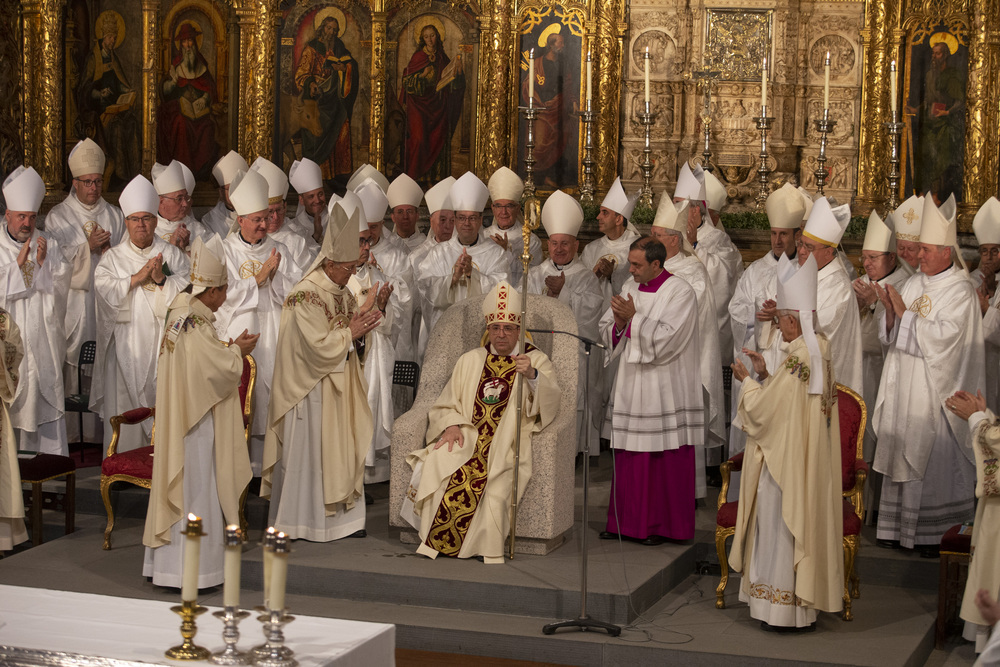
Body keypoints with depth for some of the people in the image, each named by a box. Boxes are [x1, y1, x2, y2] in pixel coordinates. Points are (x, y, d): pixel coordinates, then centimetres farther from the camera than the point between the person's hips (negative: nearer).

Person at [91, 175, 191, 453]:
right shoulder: (113, 257, 11)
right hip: (127, 342, 0)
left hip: (163, 340, 0)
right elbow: (103, 289, -4)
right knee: (126, 397, -2)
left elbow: (189, 284, -2)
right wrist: (137, 278, -14)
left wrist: (162, 280, -17)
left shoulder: (172, 254, 10)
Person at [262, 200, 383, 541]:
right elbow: (319, 346, -22)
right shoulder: (306, 296, -18)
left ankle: (341, 515, 15)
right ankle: (300, 519, 6)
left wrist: (361, 325, -5)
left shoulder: (342, 292, 9)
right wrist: (350, 332, -13)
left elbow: (351, 341, 14)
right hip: (313, 391, -8)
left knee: (343, 449, 9)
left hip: (339, 390, 8)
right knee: (310, 449, -2)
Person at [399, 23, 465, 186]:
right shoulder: (418, 57, 0)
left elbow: (452, 83, 10)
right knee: (419, 138, -12)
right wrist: (422, 75, -20)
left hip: (438, 106, 4)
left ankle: (436, 175, 4)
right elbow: (408, 81, -5)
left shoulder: (443, 58, 11)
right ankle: (416, 175, -6)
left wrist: (457, 71, -8)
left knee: (438, 138, 0)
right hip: (420, 105, -4)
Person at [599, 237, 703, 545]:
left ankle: (661, 525, 7)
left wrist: (634, 318, -17)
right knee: (628, 459, 7)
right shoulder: (630, 288, 11)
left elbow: (667, 340, -17)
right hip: (630, 388, 6)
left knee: (665, 460, -1)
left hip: (665, 391, -6)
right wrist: (618, 324, -9)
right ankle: (625, 522, 15)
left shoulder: (680, 293, -8)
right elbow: (606, 332, 12)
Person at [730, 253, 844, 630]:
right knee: (804, 525, 14)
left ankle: (785, 610, 4)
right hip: (811, 466, 9)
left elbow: (762, 409, -17)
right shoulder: (821, 358, 7)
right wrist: (764, 375, 12)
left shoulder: (795, 362, -21)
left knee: (782, 528, -1)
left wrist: (746, 380, -1)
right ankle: (806, 603, 20)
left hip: (785, 466, -9)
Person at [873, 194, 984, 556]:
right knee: (902, 455, 9)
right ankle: (898, 526, 17)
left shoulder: (960, 291, -8)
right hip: (903, 384, 6)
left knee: (935, 459, -3)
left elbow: (942, 337, -19)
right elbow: (890, 336, 10)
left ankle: (936, 533, 4)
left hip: (935, 389, -6)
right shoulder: (913, 283, 10)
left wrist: (905, 313, -15)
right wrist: (890, 311, -9)